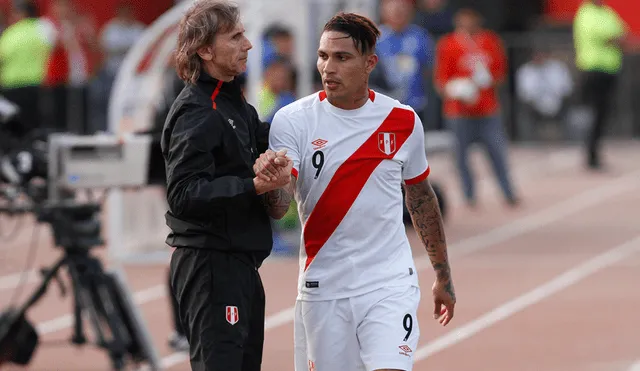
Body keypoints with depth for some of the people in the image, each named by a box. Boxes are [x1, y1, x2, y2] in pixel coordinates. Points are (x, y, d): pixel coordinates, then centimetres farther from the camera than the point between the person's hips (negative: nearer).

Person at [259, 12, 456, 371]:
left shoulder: (403, 121, 1)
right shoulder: (293, 120, -6)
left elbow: (421, 198, 15)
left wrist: (443, 275, 20)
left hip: (390, 283, 0)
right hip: (323, 287, 0)